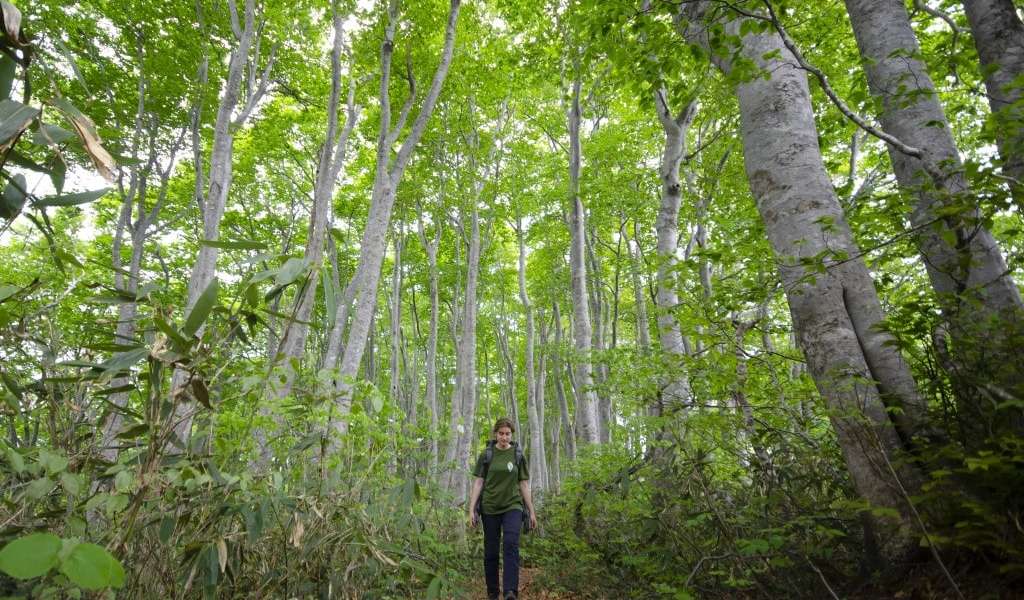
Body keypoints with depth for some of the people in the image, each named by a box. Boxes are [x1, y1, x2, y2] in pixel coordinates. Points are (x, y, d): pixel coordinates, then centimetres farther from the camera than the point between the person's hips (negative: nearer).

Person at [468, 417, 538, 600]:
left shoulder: (518, 456, 3)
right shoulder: (486, 455, 0)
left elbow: (524, 485, 7)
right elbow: (478, 483, 0)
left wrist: (532, 511, 5)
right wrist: (471, 510, -7)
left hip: (512, 506, 0)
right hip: (490, 508, 0)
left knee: (511, 544, -20)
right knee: (490, 552, 5)